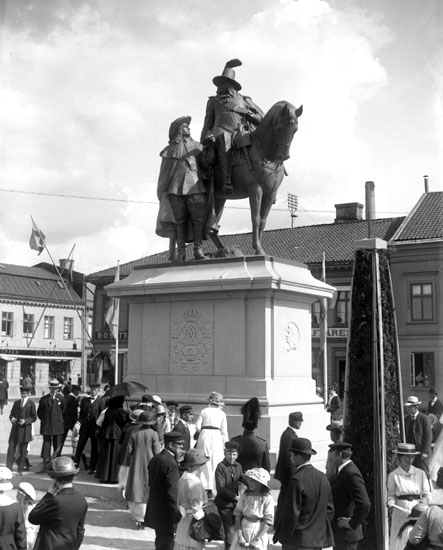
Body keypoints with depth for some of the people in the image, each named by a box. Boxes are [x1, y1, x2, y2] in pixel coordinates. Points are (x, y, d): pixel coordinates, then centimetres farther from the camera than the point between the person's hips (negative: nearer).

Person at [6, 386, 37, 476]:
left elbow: (34, 417, -1)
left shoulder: (31, 403, -2)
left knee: (23, 450, 3)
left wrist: (25, 421, -15)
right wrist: (12, 418, -7)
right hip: (15, 428, 3)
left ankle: (20, 470, 12)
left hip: (25, 429, -3)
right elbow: (11, 414, 15)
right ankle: (8, 469, 1)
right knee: (11, 447, -3)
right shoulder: (16, 402, 11)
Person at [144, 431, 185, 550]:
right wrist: (177, 515, -19)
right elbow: (172, 492, -24)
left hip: (155, 512, 9)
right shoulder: (171, 464, -23)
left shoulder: (155, 459, 5)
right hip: (166, 516, -9)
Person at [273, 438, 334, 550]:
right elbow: (330, 509, 12)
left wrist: (283, 536, -3)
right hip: (319, 540, 7)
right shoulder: (322, 477, 6)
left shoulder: (297, 480, -17)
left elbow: (291, 514, -15)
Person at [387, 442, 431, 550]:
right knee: (399, 540, -4)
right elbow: (391, 494, 7)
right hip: (400, 512, -1)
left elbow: (427, 494, 6)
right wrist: (391, 502, -13)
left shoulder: (420, 473, 6)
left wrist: (423, 502, -13)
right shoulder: (393, 475, 2)